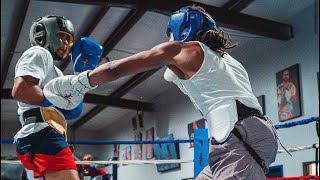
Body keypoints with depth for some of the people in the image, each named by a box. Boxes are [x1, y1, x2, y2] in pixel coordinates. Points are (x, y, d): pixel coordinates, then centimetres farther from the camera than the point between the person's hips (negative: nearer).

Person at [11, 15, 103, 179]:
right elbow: (20, 90, -15)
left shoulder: (55, 72, 33)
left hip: (41, 137, 11)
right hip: (42, 134, -11)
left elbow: (74, 106, 25)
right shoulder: (39, 53, 3)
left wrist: (82, 71, 21)